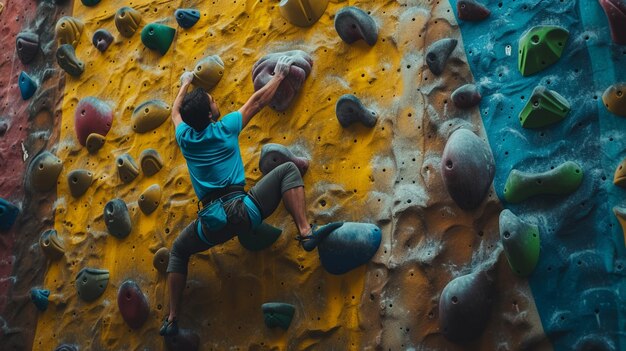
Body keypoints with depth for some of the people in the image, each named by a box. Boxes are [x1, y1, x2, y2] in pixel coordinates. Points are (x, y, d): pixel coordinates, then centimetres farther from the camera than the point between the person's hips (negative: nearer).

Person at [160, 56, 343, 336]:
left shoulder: (184, 137, 9)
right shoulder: (225, 129, 1)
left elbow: (176, 110, 32)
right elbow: (258, 101, 13)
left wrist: (185, 84, 49)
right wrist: (279, 75, 27)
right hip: (244, 210, -3)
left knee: (178, 251, 31)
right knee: (288, 170, 7)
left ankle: (172, 320, 24)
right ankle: (306, 233, -11)